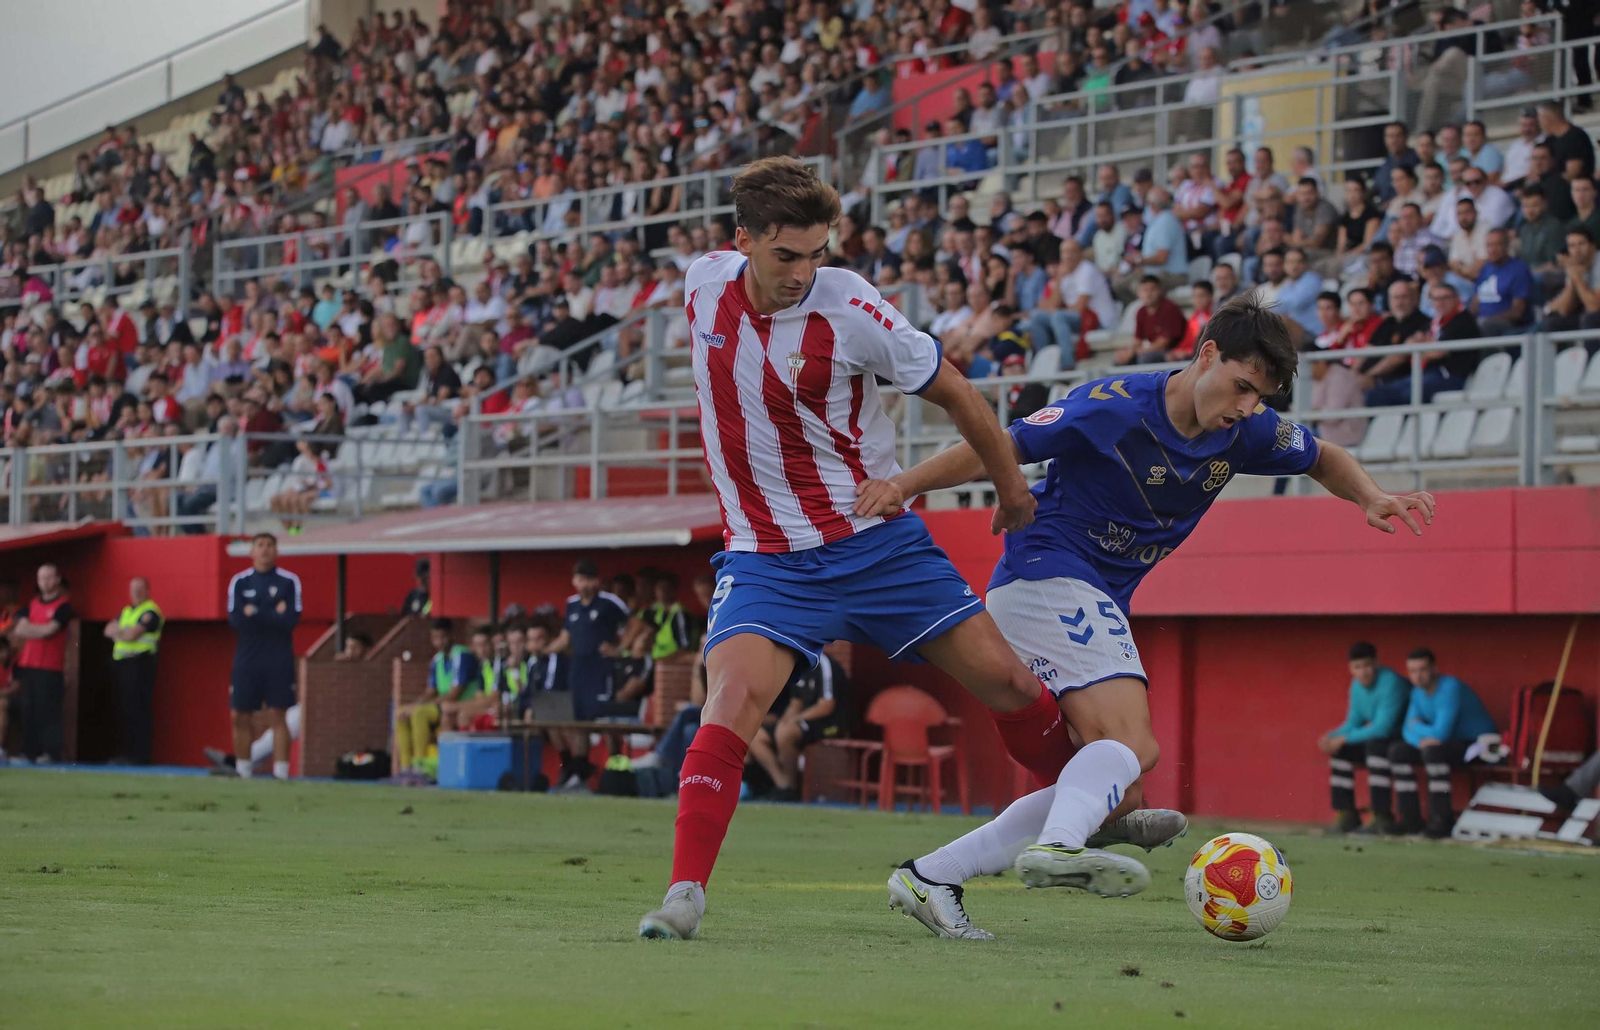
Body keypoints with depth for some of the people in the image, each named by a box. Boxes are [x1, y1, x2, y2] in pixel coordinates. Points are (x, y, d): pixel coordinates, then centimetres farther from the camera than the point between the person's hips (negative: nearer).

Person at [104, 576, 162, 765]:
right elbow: (109, 630, 14)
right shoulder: (127, 610, 21)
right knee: (125, 709, 8)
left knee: (138, 710, -10)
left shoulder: (150, 612, -6)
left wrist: (118, 632, 3)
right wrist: (122, 632, -5)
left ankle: (140, 755, -10)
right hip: (122, 664, 8)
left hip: (140, 663, -8)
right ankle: (128, 754, 12)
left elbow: (132, 635, -15)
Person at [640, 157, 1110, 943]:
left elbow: (955, 394, -3)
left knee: (1009, 683, 2)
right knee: (732, 699, -24)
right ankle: (685, 894, -22)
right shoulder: (704, 283, -6)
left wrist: (1013, 491, 8)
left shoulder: (849, 309, -16)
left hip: (877, 543, -1)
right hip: (766, 556, 1)